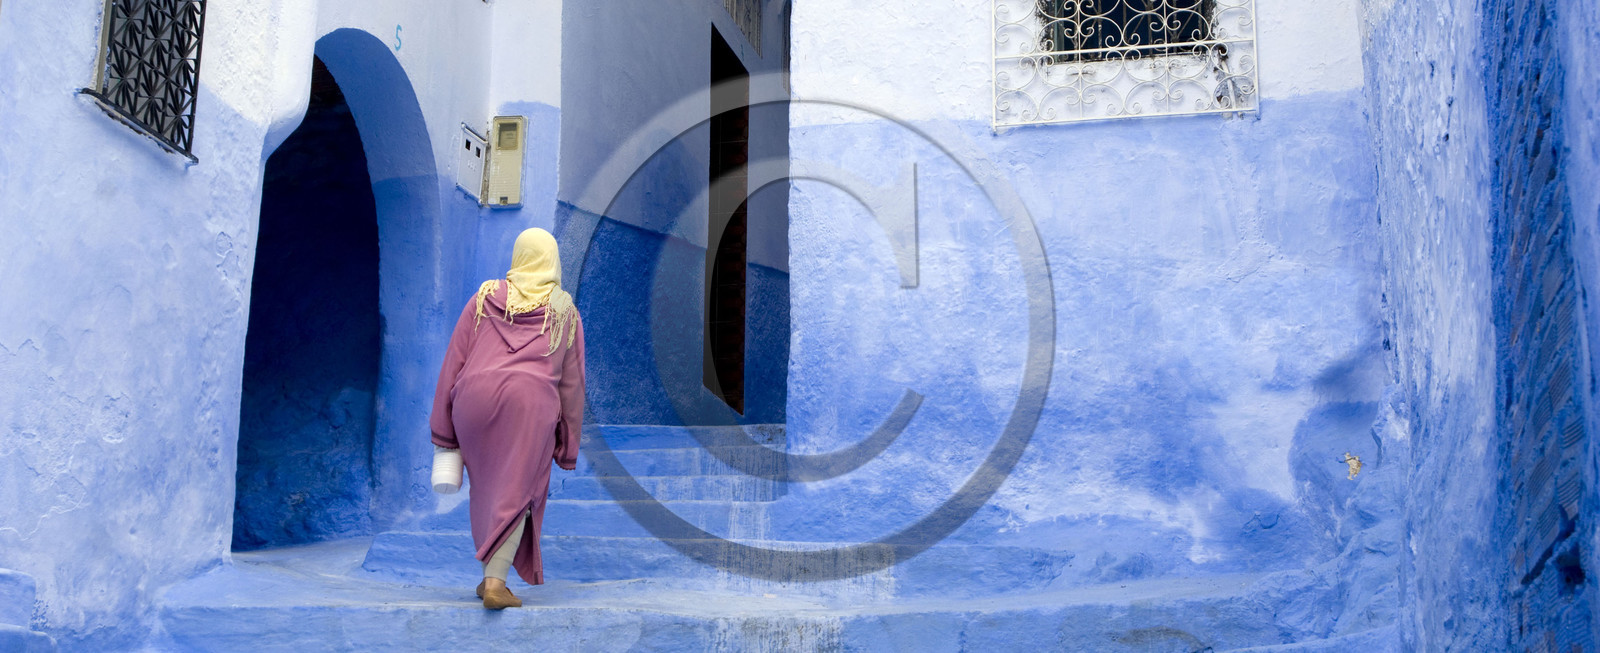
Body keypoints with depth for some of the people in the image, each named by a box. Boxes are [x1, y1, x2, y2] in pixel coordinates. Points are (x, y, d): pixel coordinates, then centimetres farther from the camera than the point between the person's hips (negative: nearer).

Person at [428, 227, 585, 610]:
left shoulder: (484, 299, 17)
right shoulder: (566, 312, 16)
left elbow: (454, 362, 11)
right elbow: (572, 382, 16)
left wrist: (443, 430, 12)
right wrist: (567, 445, 21)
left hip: (476, 396, 2)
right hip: (530, 403, -2)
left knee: (485, 490, 18)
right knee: (515, 494, 0)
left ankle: (489, 576, 23)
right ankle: (496, 583, -12)